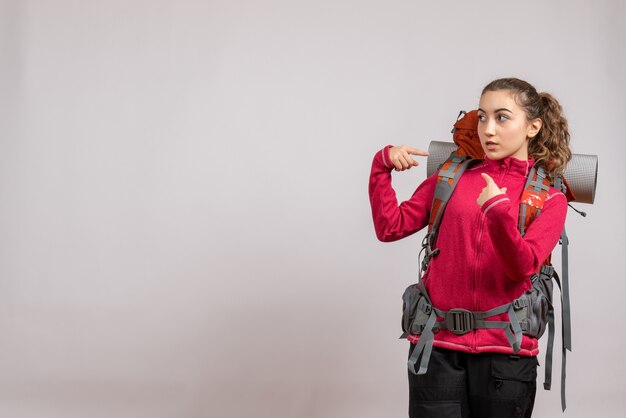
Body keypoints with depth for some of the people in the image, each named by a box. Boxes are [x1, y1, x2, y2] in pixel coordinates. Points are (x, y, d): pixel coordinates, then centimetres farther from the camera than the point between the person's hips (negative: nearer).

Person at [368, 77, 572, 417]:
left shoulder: (549, 199, 2)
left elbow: (523, 267, -12)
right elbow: (390, 227, 5)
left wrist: (499, 213, -27)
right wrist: (382, 166, -4)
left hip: (504, 351, -1)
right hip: (436, 345, 1)